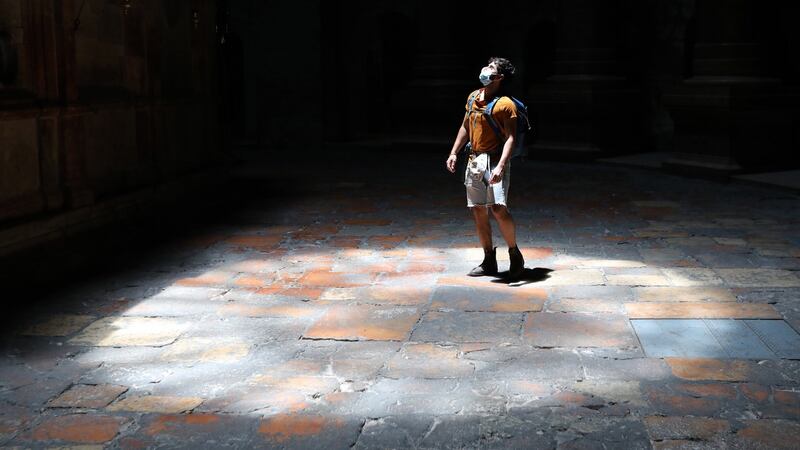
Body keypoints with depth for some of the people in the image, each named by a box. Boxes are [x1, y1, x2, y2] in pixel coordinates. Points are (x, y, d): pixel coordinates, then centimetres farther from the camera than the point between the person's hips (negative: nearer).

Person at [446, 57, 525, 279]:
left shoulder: (505, 104, -9)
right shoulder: (473, 97, 12)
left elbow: (510, 138, -16)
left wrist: (501, 166, -28)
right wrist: (453, 153, 16)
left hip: (494, 159, -7)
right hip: (474, 160, 7)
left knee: (499, 209, -19)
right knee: (478, 211, 7)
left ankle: (514, 254, 0)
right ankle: (489, 261, 16)